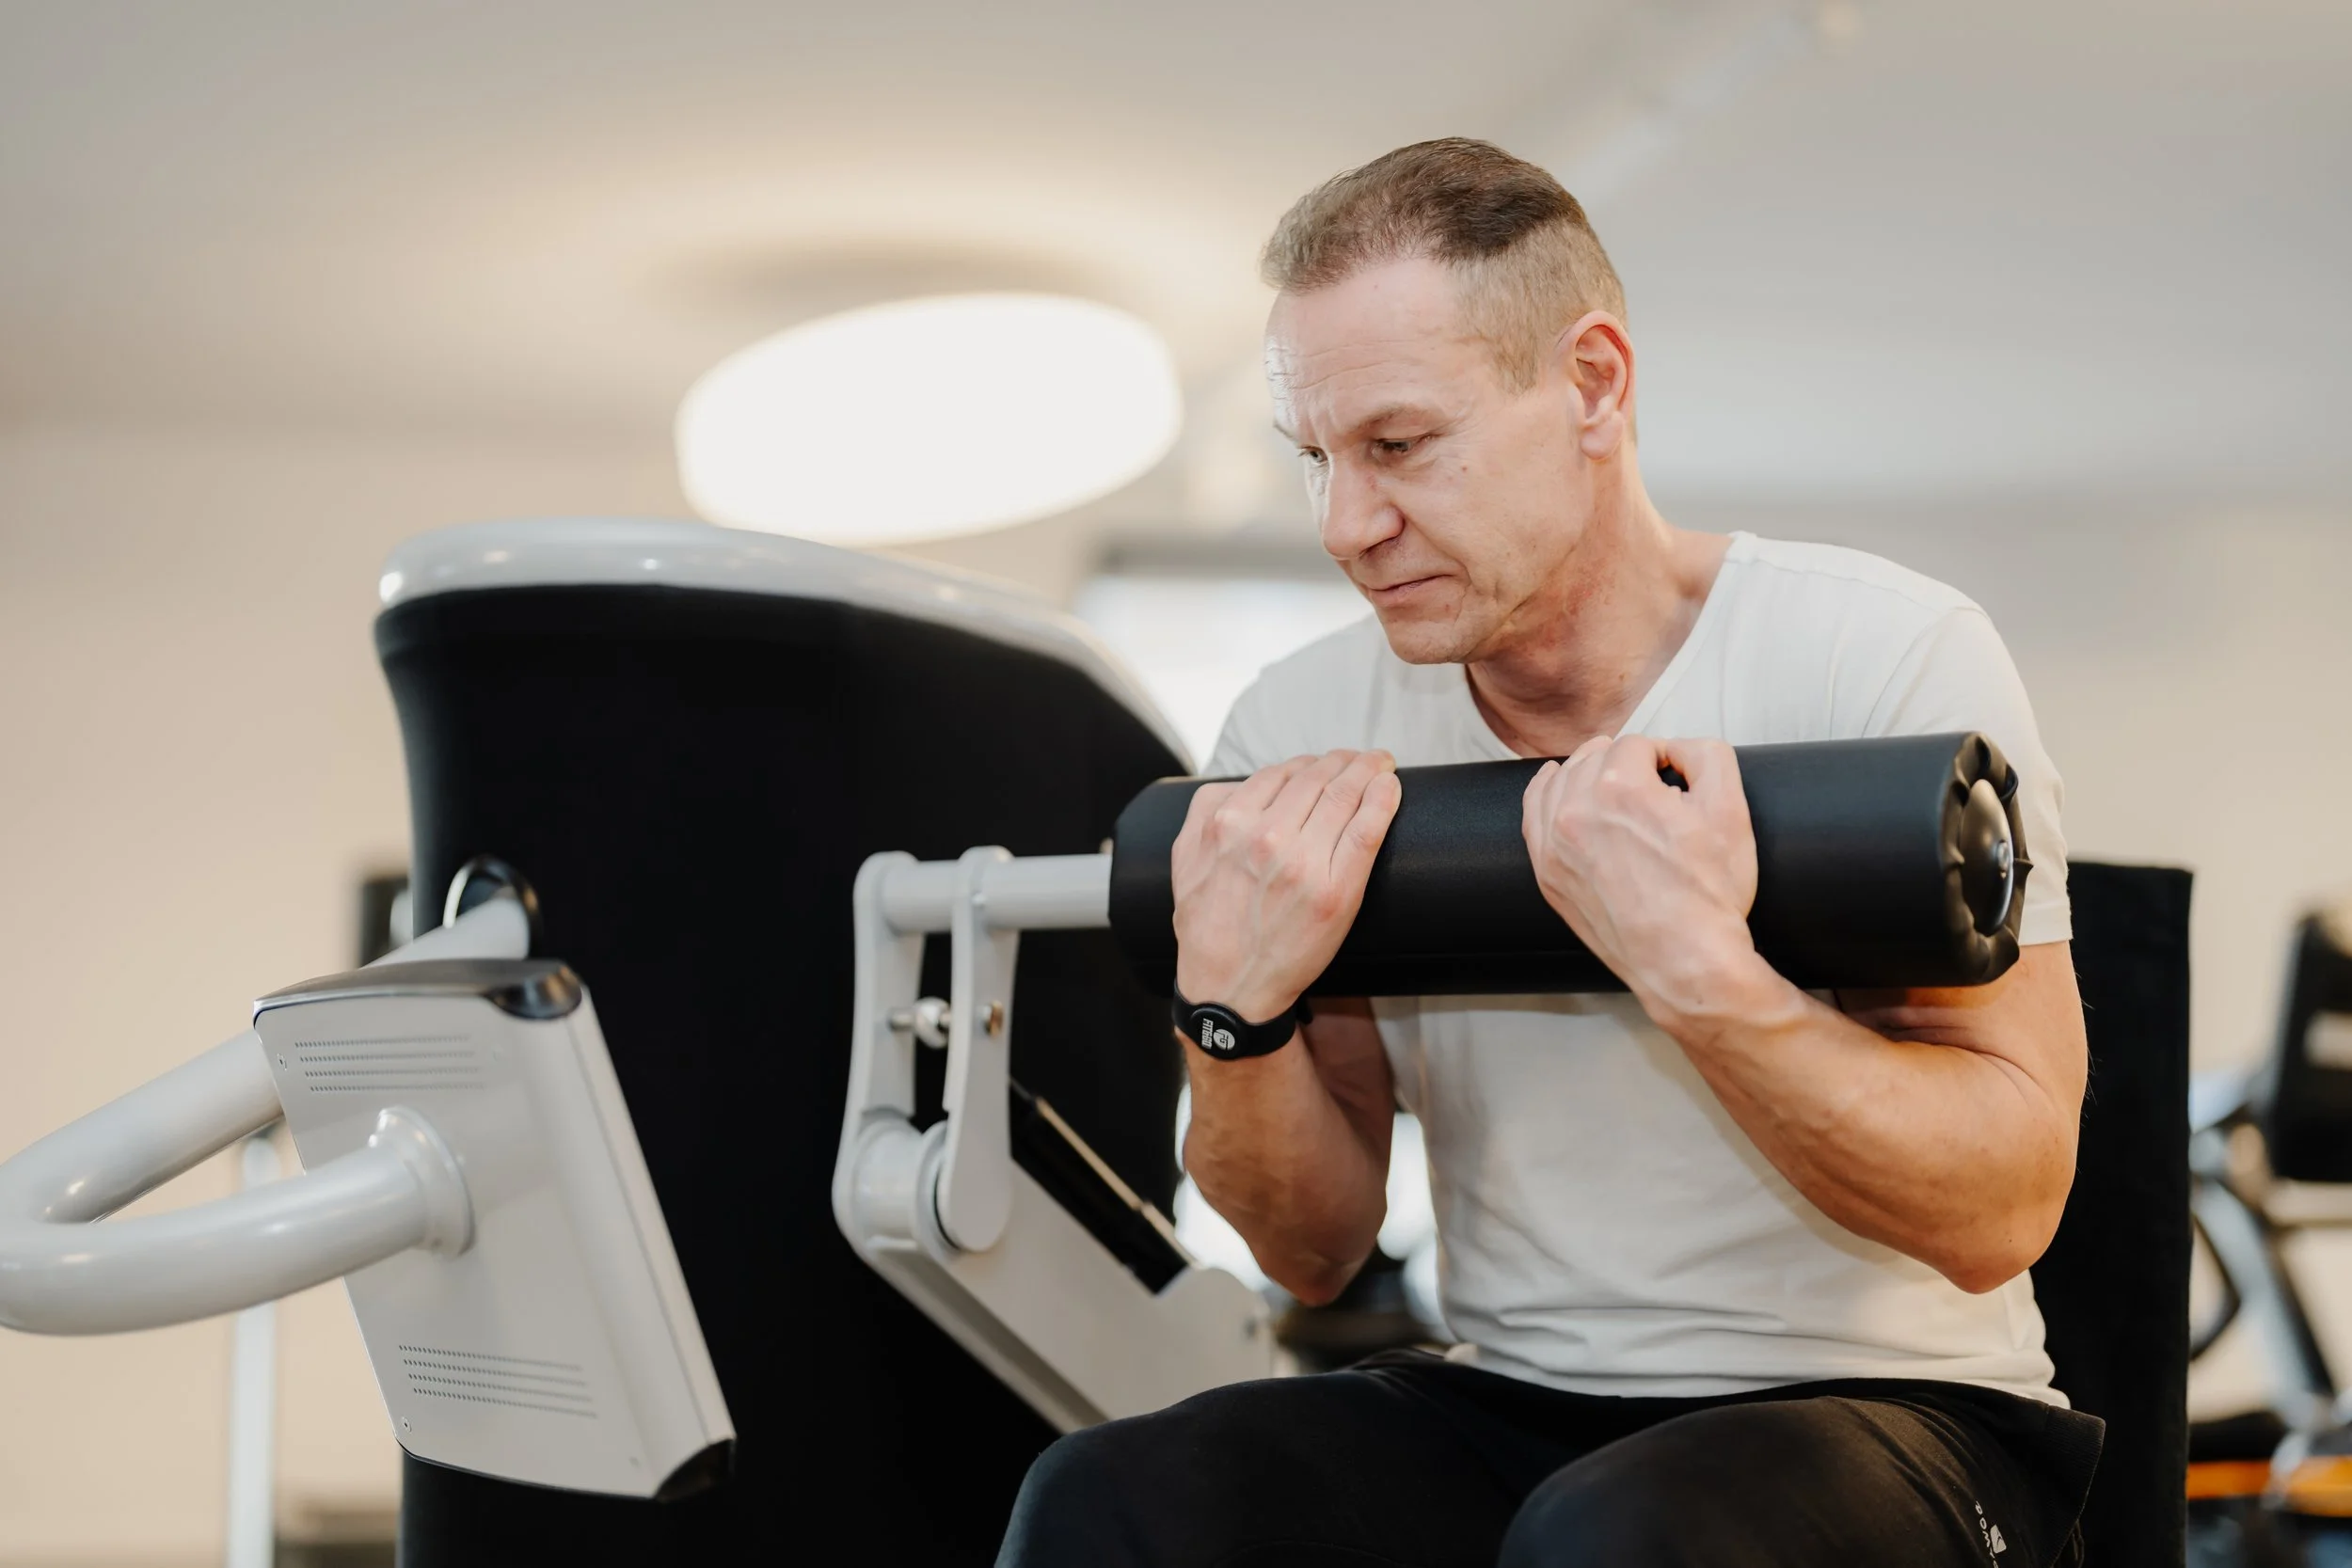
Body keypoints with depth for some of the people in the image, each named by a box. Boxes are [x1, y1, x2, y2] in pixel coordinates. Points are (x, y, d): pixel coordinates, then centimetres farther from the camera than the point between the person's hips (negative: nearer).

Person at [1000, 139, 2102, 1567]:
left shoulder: (1886, 653, -10)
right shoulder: (1304, 735, 3)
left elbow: (2004, 1208, -14)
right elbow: (1317, 1254, 5)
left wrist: (1697, 970, -28)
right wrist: (1235, 1006, -14)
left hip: (1887, 1411, -4)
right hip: (1504, 1411, 4)